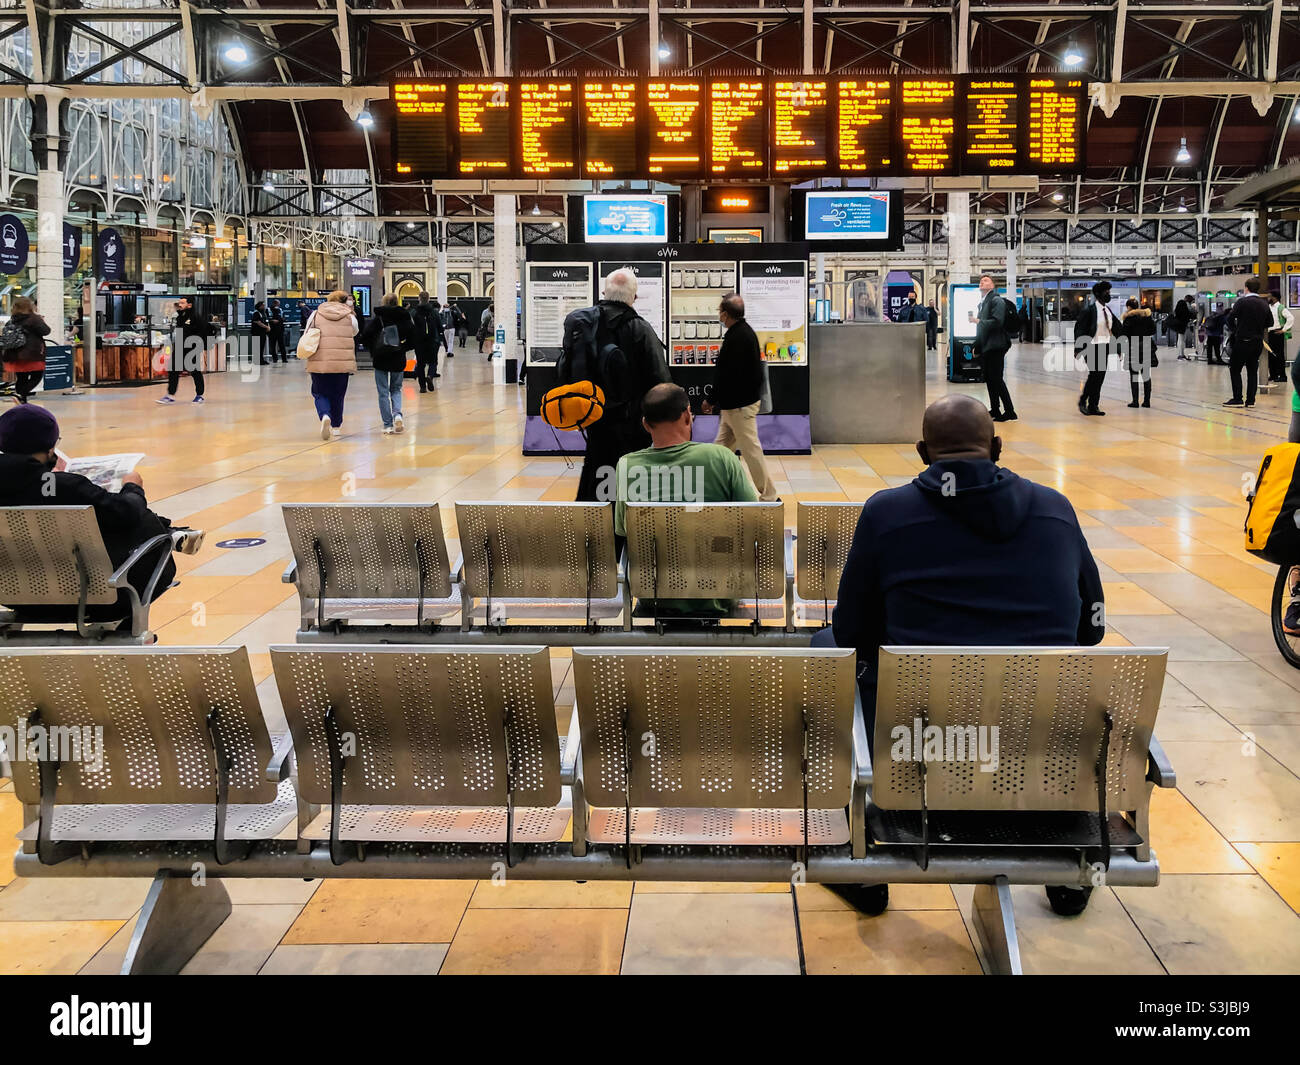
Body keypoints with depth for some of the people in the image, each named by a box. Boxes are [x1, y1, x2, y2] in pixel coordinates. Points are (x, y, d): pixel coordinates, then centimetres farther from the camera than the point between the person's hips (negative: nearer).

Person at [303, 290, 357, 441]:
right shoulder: (350, 317, 5)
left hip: (319, 362, 0)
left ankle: (325, 416, -17)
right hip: (343, 363, 0)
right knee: (338, 395, 13)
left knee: (320, 394, 10)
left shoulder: (315, 315, 6)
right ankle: (336, 427, 21)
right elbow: (355, 337, 13)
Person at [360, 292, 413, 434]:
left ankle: (388, 425, 4)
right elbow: (412, 337, -5)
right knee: (396, 389, 16)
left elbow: (366, 335, -12)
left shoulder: (377, 316, -5)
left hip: (381, 358, -2)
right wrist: (403, 348, 9)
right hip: (398, 359, 2)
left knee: (383, 392, 6)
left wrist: (373, 349, 3)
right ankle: (397, 415, -9)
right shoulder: (404, 316, 0)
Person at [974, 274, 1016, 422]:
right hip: (986, 347, 9)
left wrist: (979, 321, -13)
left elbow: (997, 321, -22)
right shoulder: (982, 302, 18)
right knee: (989, 379, 11)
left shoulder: (996, 300, -10)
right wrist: (977, 346, 19)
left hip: (995, 347, -9)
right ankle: (995, 410, 18)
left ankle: (1009, 411, -7)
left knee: (997, 379, -10)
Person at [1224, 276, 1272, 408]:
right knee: (1252, 371, 10)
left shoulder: (1242, 301, -11)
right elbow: (1270, 323, 11)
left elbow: (1230, 317, -12)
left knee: (1235, 370, 2)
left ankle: (1237, 399, -3)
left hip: (1243, 340, -6)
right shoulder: (1264, 304, 6)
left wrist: (1234, 329, 5)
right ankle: (1250, 400, 10)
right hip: (1258, 342, 6)